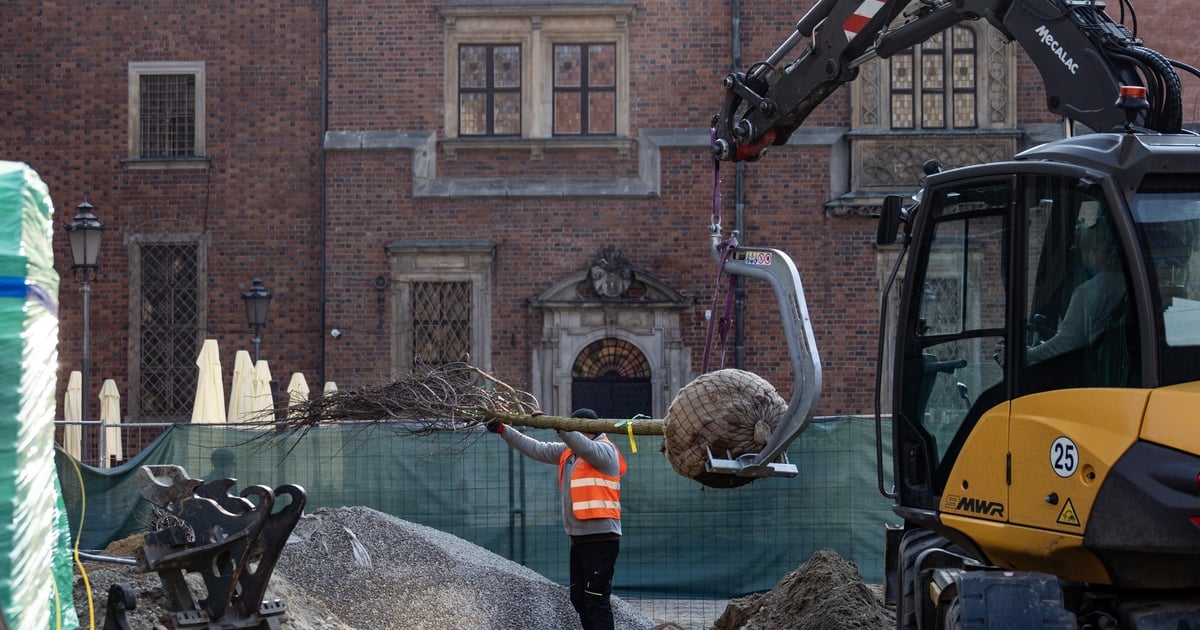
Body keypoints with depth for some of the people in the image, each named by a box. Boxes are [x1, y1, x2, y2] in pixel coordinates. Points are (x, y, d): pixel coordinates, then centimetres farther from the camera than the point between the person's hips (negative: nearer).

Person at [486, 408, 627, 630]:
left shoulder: (605, 450, -9)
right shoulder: (568, 452, 15)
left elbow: (586, 447, -30)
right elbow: (537, 449, 16)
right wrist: (504, 430, 9)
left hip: (601, 538, -9)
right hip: (579, 538, 9)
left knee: (597, 601, -12)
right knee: (579, 599, 14)